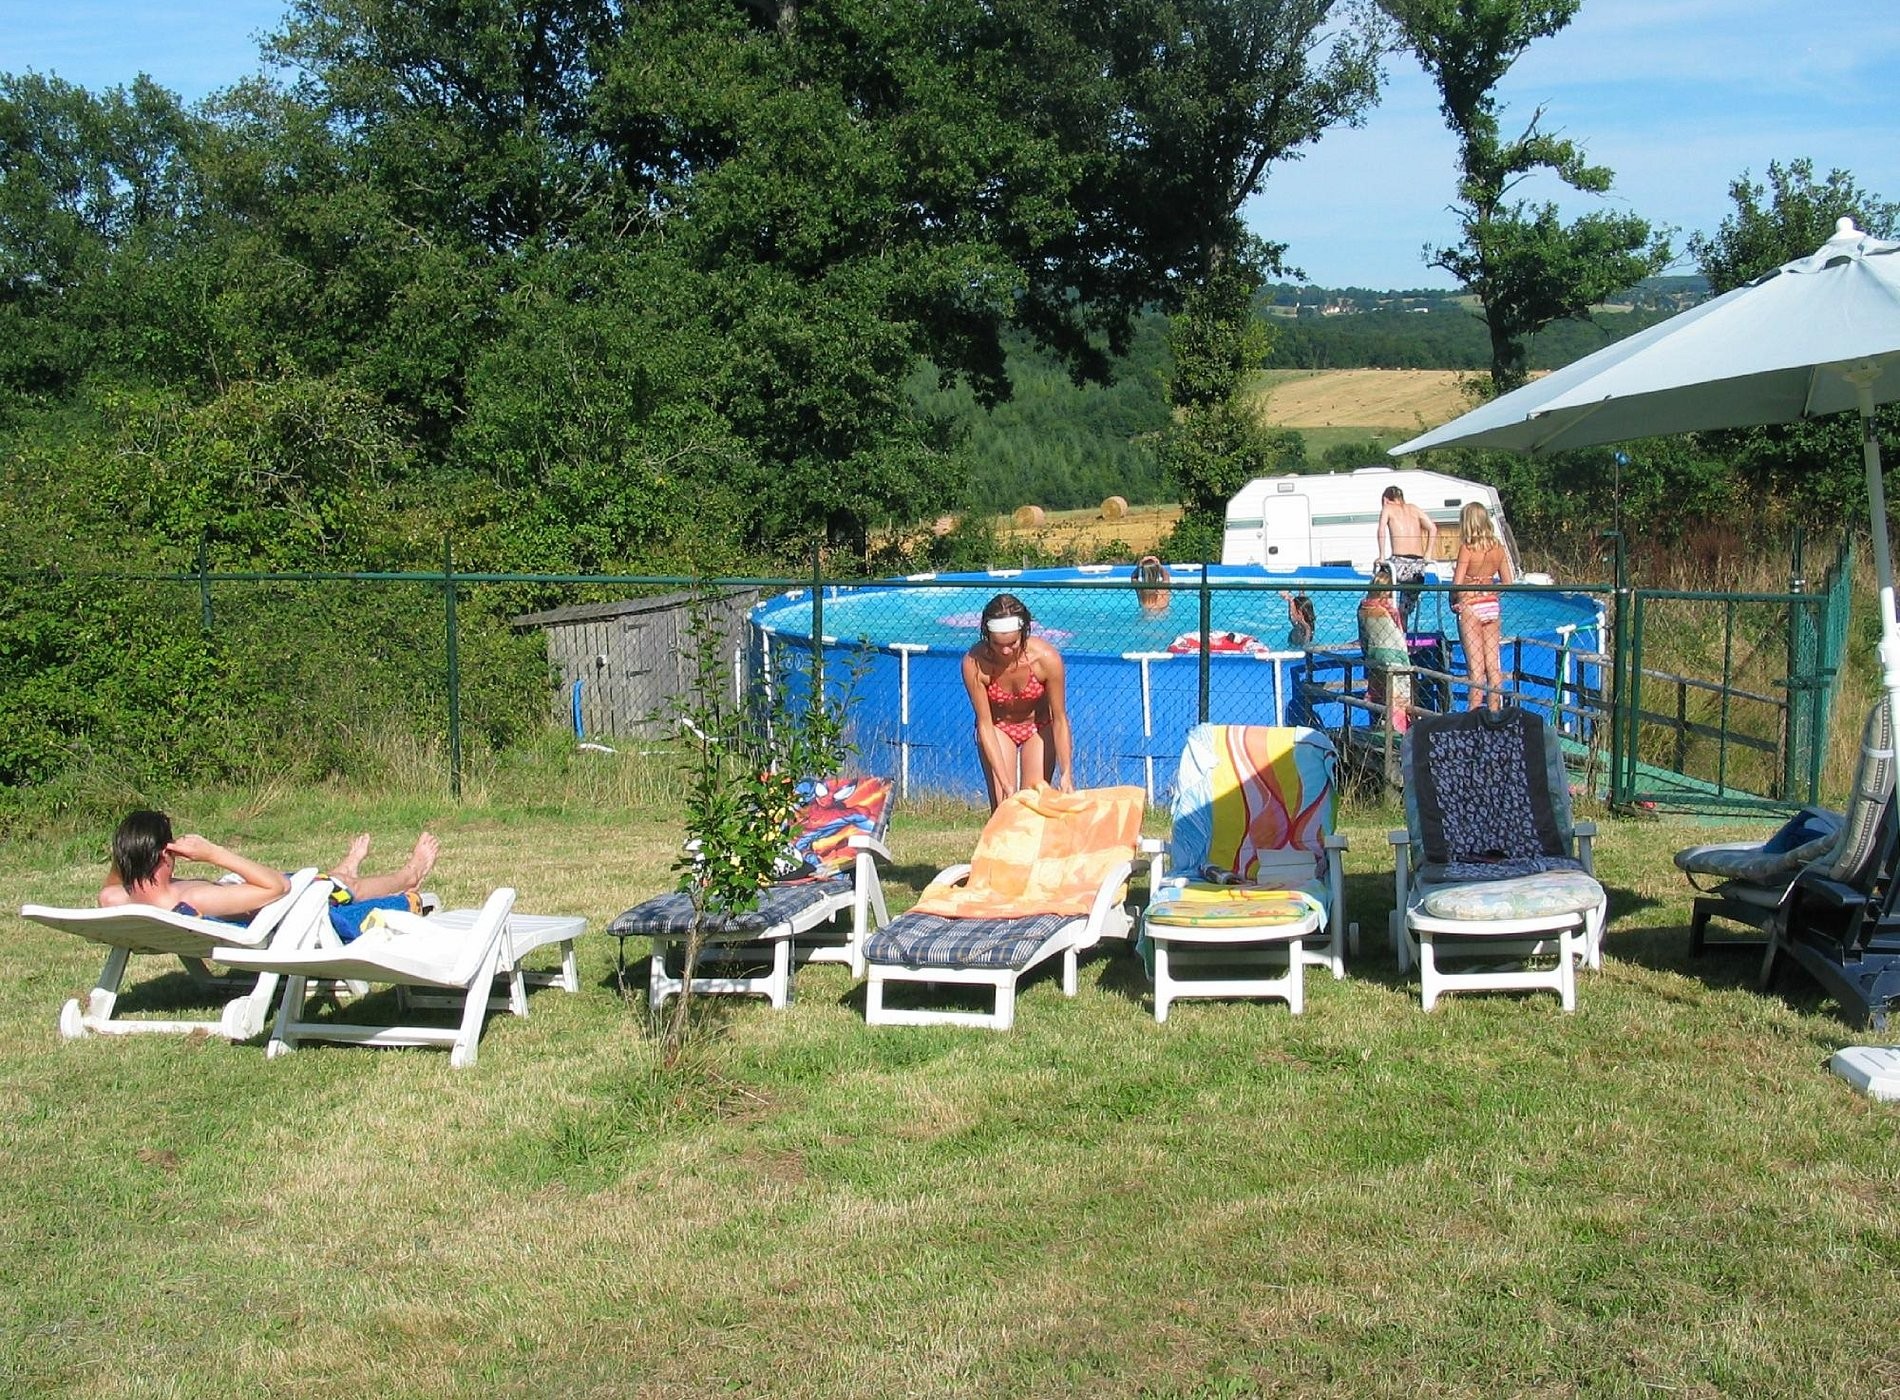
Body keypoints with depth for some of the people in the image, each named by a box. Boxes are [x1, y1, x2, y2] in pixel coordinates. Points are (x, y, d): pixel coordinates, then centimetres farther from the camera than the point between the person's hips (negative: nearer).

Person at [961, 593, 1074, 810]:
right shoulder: (974, 663, -32)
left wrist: (1066, 774, -28)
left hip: (1039, 727, 0)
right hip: (997, 728, 0)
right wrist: (1005, 783, -29)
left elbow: (1059, 720, -23)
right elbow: (985, 725, -25)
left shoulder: (1047, 658, -33)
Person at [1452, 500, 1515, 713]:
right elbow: (1508, 582, 5)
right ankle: (1494, 711, 14)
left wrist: (1455, 603, 0)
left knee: (1475, 666, -2)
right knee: (1493, 664, 10)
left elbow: (1457, 585, -16)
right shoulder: (1498, 548, 2)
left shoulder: (1467, 549, -14)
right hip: (1492, 606, 5)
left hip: (1471, 608, -5)